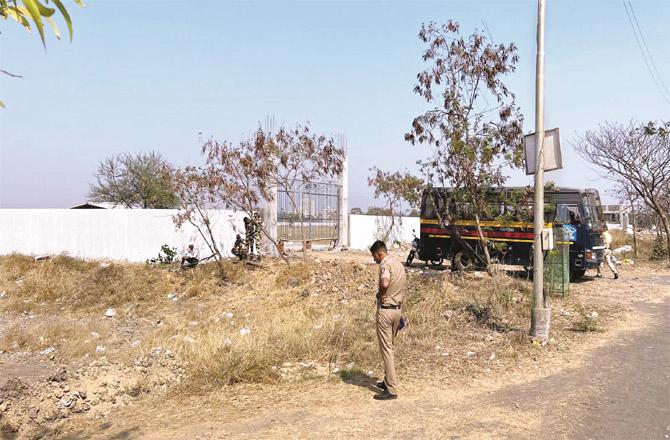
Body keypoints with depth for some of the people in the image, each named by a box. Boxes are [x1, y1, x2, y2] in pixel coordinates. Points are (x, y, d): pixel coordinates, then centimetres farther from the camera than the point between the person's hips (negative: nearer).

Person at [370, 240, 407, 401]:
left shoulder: (385, 264, -15)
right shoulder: (399, 264, 13)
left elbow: (384, 283, -35)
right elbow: (404, 288, 21)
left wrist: (380, 295, -16)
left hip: (385, 309, -9)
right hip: (397, 309, 9)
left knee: (386, 349, -5)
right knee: (390, 347, 20)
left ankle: (391, 389, -3)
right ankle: (388, 380, 30)